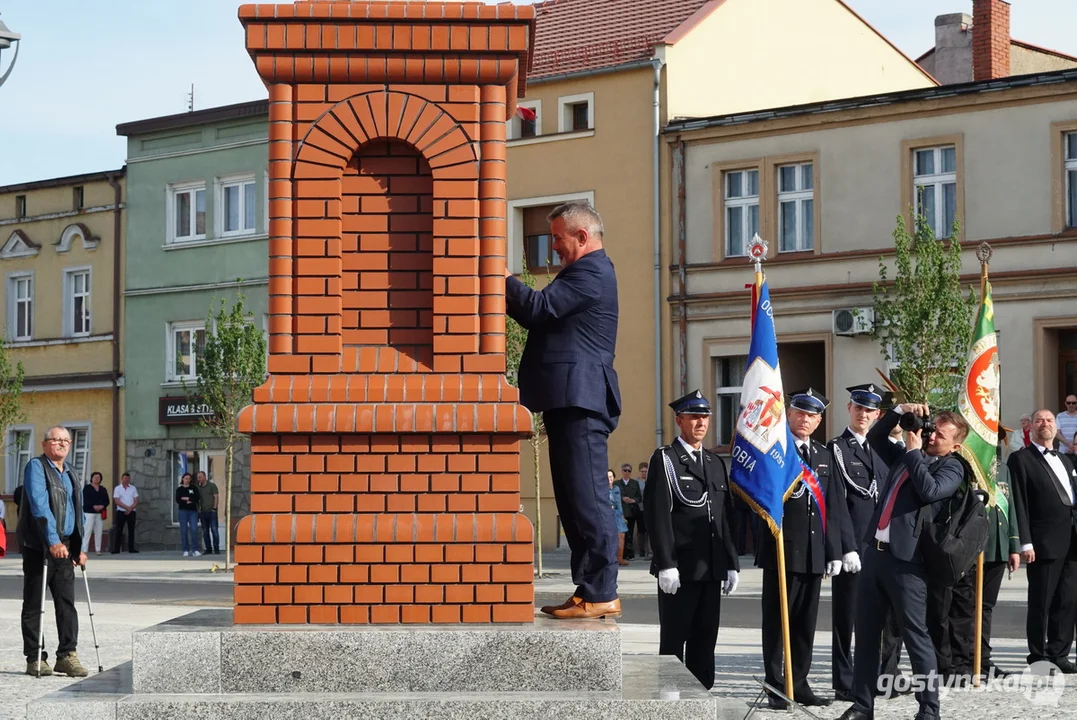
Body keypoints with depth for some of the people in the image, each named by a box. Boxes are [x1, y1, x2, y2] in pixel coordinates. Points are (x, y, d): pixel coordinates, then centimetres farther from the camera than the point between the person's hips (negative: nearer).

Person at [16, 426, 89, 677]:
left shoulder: (71, 473, 17)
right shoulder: (36, 467, -6)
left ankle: (67, 655, 3)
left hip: (64, 546, 6)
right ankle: (34, 659, 4)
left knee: (67, 602, 1)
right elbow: (39, 505, -18)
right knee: (34, 604, 1)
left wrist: (79, 548, 14)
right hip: (38, 546, -6)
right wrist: (53, 541, -26)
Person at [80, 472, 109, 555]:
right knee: (87, 531, -10)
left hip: (100, 513, 5)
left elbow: (106, 501, 10)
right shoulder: (87, 488, 2)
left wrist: (102, 506, -12)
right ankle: (84, 550, -13)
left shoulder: (103, 490, 16)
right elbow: (85, 500, -9)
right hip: (89, 513, -5)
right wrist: (94, 506, -20)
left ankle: (98, 549, 9)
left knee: (99, 532, 5)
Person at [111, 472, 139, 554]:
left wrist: (130, 508, -12)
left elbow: (136, 501, 5)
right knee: (118, 530, -5)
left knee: (131, 530, 2)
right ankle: (116, 548, -5)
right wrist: (127, 507, -16)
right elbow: (117, 501, -8)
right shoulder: (117, 488, 2)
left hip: (131, 512, 3)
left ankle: (131, 548, 6)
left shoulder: (133, 488, 10)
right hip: (121, 512, -3)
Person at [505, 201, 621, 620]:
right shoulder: (588, 272, 24)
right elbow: (540, 318, 22)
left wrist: (500, 278, -6)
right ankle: (588, 589, 14)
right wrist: (502, 291, 10)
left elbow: (540, 308, -17)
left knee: (587, 499, -10)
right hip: (572, 401, 11)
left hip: (579, 401, -11)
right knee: (574, 500, 11)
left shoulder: (591, 272, -9)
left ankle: (600, 594, -9)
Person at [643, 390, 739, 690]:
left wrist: (732, 563, 12)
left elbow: (726, 517, 18)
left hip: (711, 569, 6)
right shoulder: (664, 460, -3)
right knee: (673, 640, 0)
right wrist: (666, 565, -17)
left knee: (705, 639, 8)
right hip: (679, 570, -6)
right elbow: (657, 515, -11)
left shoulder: (716, 463, 17)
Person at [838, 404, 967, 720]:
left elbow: (930, 491, -18)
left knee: (915, 634, -3)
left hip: (906, 558, -7)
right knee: (866, 633, 8)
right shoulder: (905, 456, 18)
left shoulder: (952, 468, -1)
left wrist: (914, 451, -8)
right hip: (875, 551, 7)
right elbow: (875, 437, 22)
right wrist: (901, 410, 9)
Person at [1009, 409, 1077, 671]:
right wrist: (1025, 543, -15)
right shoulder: (1021, 459, -1)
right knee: (1041, 603, 0)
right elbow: (1019, 504, -7)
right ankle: (1038, 658, 7)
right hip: (1044, 543, -6)